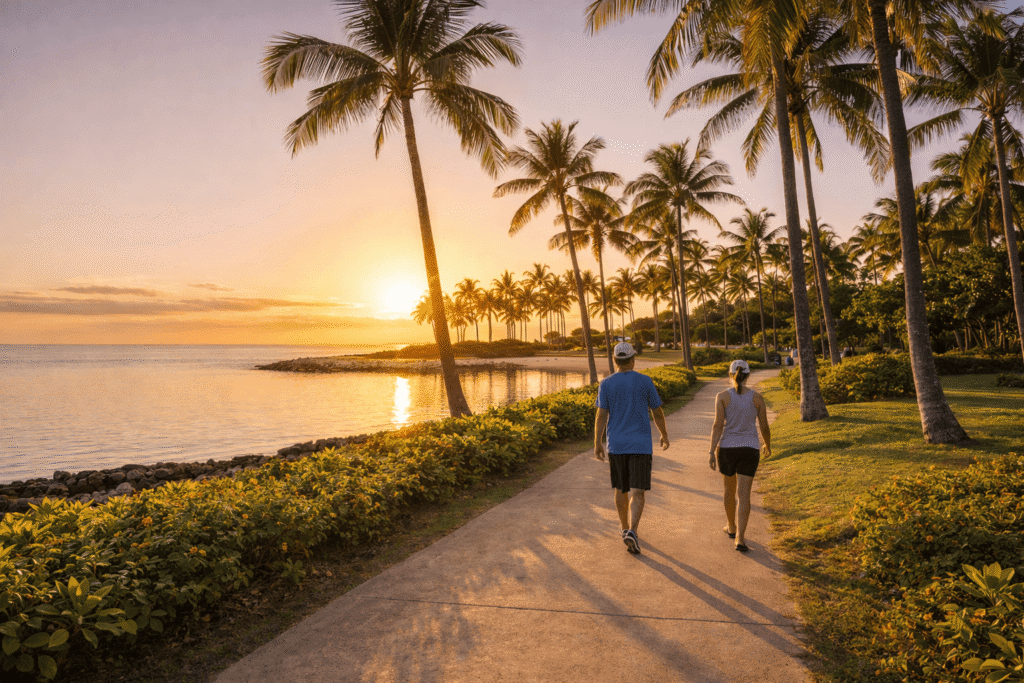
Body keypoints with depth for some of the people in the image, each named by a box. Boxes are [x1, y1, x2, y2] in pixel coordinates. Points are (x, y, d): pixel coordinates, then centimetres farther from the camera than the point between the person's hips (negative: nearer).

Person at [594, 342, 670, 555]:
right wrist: (664, 435, 17)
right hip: (641, 445, -2)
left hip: (616, 446, 2)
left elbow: (601, 415, -7)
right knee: (637, 492, -3)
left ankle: (625, 528, 30)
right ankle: (632, 532, -20)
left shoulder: (606, 384, -2)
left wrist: (597, 444, -1)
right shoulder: (645, 381, -5)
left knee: (621, 489, 18)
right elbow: (658, 413, 2)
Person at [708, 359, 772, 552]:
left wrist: (712, 453, -12)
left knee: (730, 489, 21)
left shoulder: (723, 396, -6)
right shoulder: (757, 397, -2)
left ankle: (732, 527, 38)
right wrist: (768, 445, 23)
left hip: (727, 449, 0)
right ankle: (740, 538, -13)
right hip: (749, 450, 0)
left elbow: (718, 425, -13)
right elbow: (764, 427, 3)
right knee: (743, 494, -2)